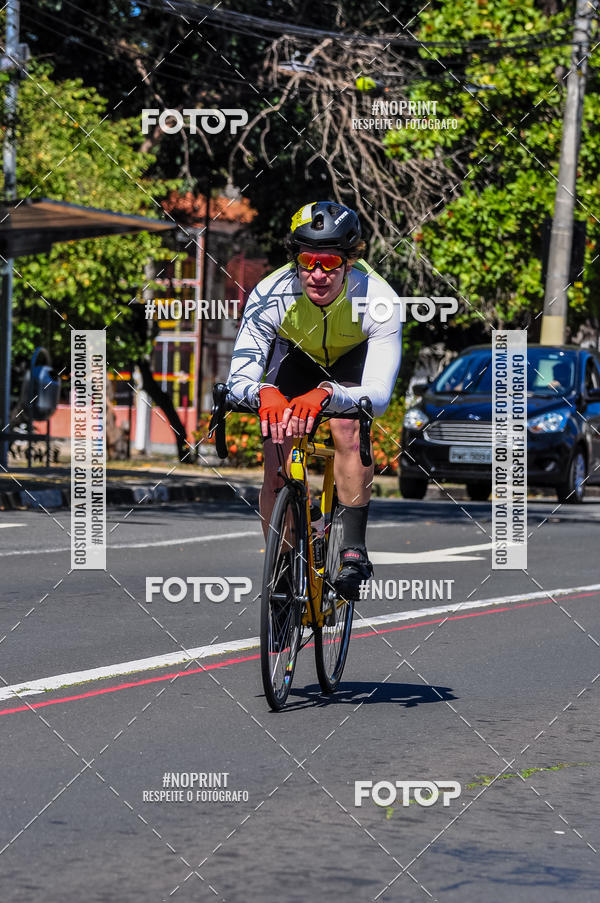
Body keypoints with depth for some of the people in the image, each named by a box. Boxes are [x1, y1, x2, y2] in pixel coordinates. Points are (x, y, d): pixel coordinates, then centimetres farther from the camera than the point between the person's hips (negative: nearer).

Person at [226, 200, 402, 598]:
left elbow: (379, 395, -44)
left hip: (356, 357, -2)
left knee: (347, 427, -32)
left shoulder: (379, 300, -38)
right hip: (297, 355, 2)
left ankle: (354, 550, -22)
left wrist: (326, 394, -65)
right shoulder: (269, 296, -34)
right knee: (276, 468, -12)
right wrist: (264, 393, -59)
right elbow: (238, 379, -34)